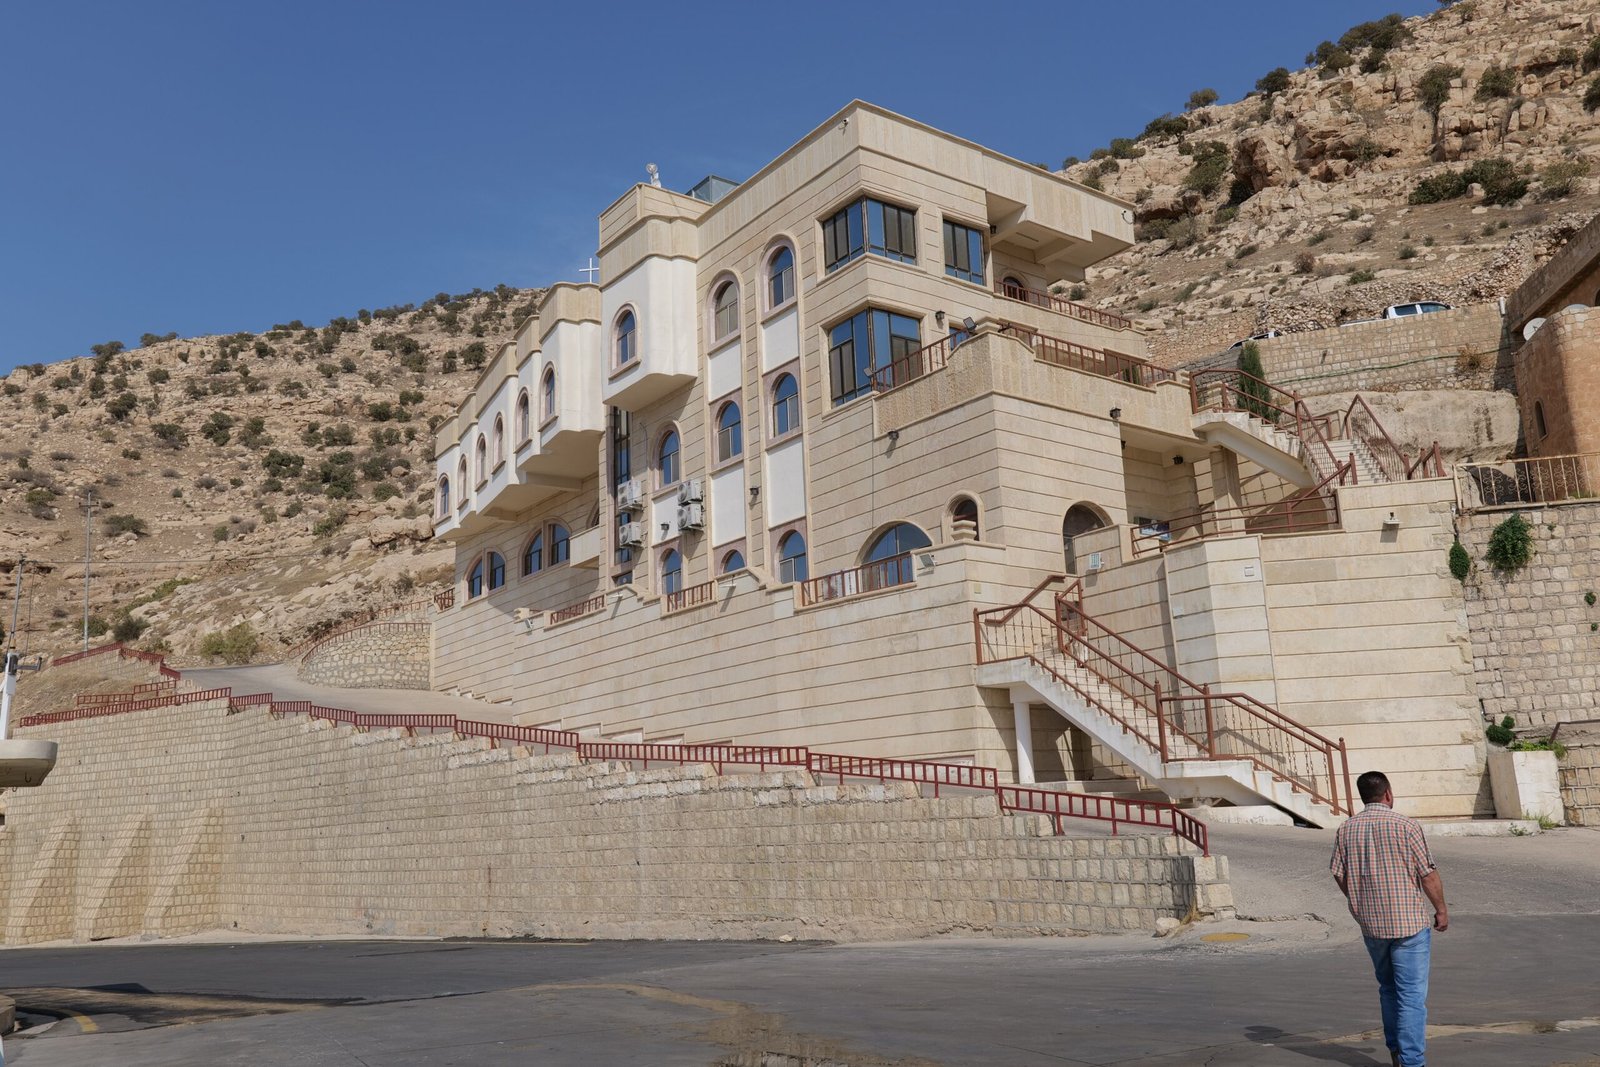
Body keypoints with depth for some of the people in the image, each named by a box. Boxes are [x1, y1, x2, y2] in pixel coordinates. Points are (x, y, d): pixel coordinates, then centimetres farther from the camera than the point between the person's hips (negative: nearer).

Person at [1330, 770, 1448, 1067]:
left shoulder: (1346, 830, 2)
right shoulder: (1405, 825, -11)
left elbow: (1339, 875, 5)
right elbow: (1428, 874, -9)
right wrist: (1442, 910, 5)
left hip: (1370, 923, 5)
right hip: (1409, 921, -5)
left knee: (1387, 987, 20)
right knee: (1412, 993, 0)